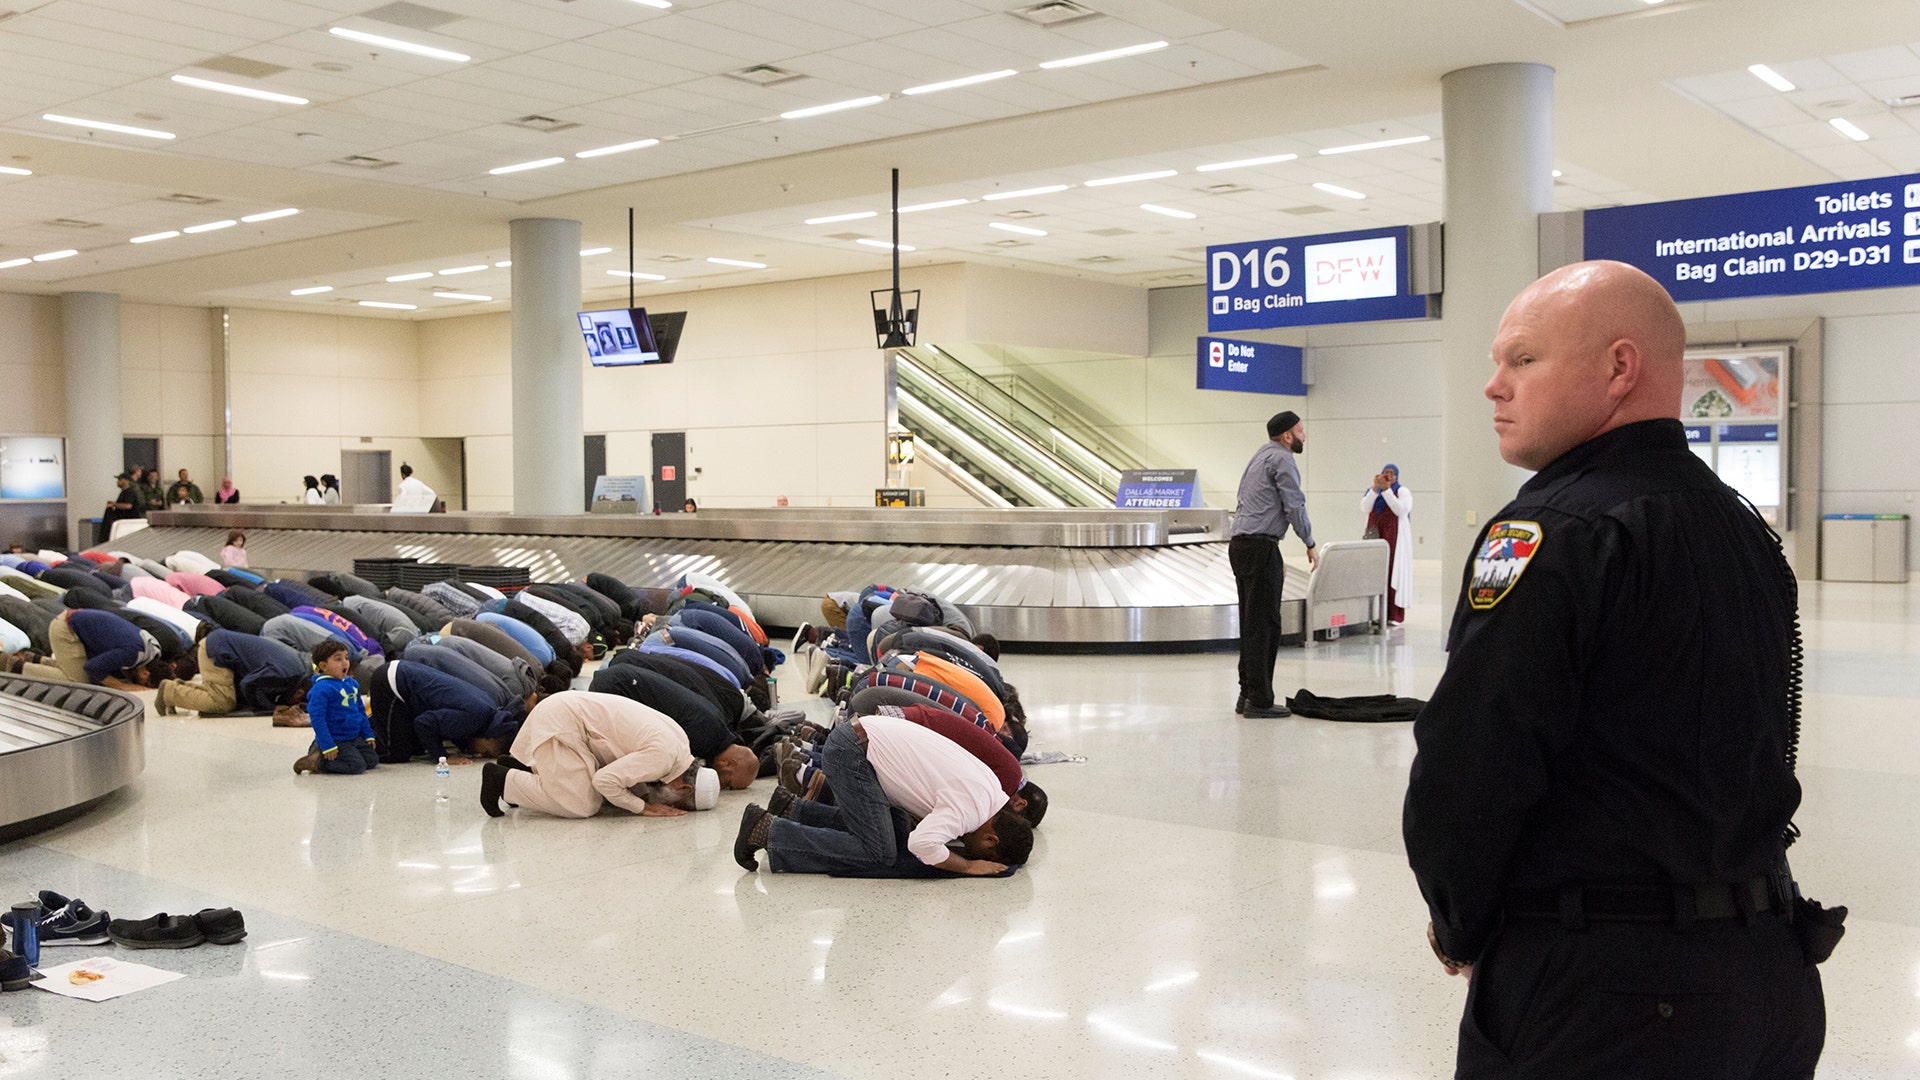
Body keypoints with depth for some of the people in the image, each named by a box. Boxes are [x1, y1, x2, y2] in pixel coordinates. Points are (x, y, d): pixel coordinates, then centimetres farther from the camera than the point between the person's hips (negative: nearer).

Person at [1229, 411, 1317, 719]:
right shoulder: (1281, 458, -6)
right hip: (1260, 546, -10)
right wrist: (1310, 544, 1)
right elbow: (1294, 505, -12)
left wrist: (1276, 557, 26)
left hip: (1240, 544, 10)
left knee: (1251, 624, 13)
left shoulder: (1262, 456, 24)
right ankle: (1259, 701, -5)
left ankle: (1247, 695, 16)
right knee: (1264, 624, -7)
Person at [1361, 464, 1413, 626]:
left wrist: (1386, 489, -17)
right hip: (1375, 538, 3)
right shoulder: (1372, 492, 13)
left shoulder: (1403, 492, 4)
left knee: (1393, 573, -6)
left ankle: (1395, 615, -6)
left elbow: (1400, 510, -14)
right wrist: (1375, 487, -17)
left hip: (1394, 539, -3)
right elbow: (1365, 507, -6)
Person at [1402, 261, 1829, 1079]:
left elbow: (1467, 765, -23)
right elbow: (1762, 751, 13)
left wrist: (1459, 923, -4)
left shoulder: (1555, 530, -18)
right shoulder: (1746, 527, 9)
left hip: (1596, 995, -8)